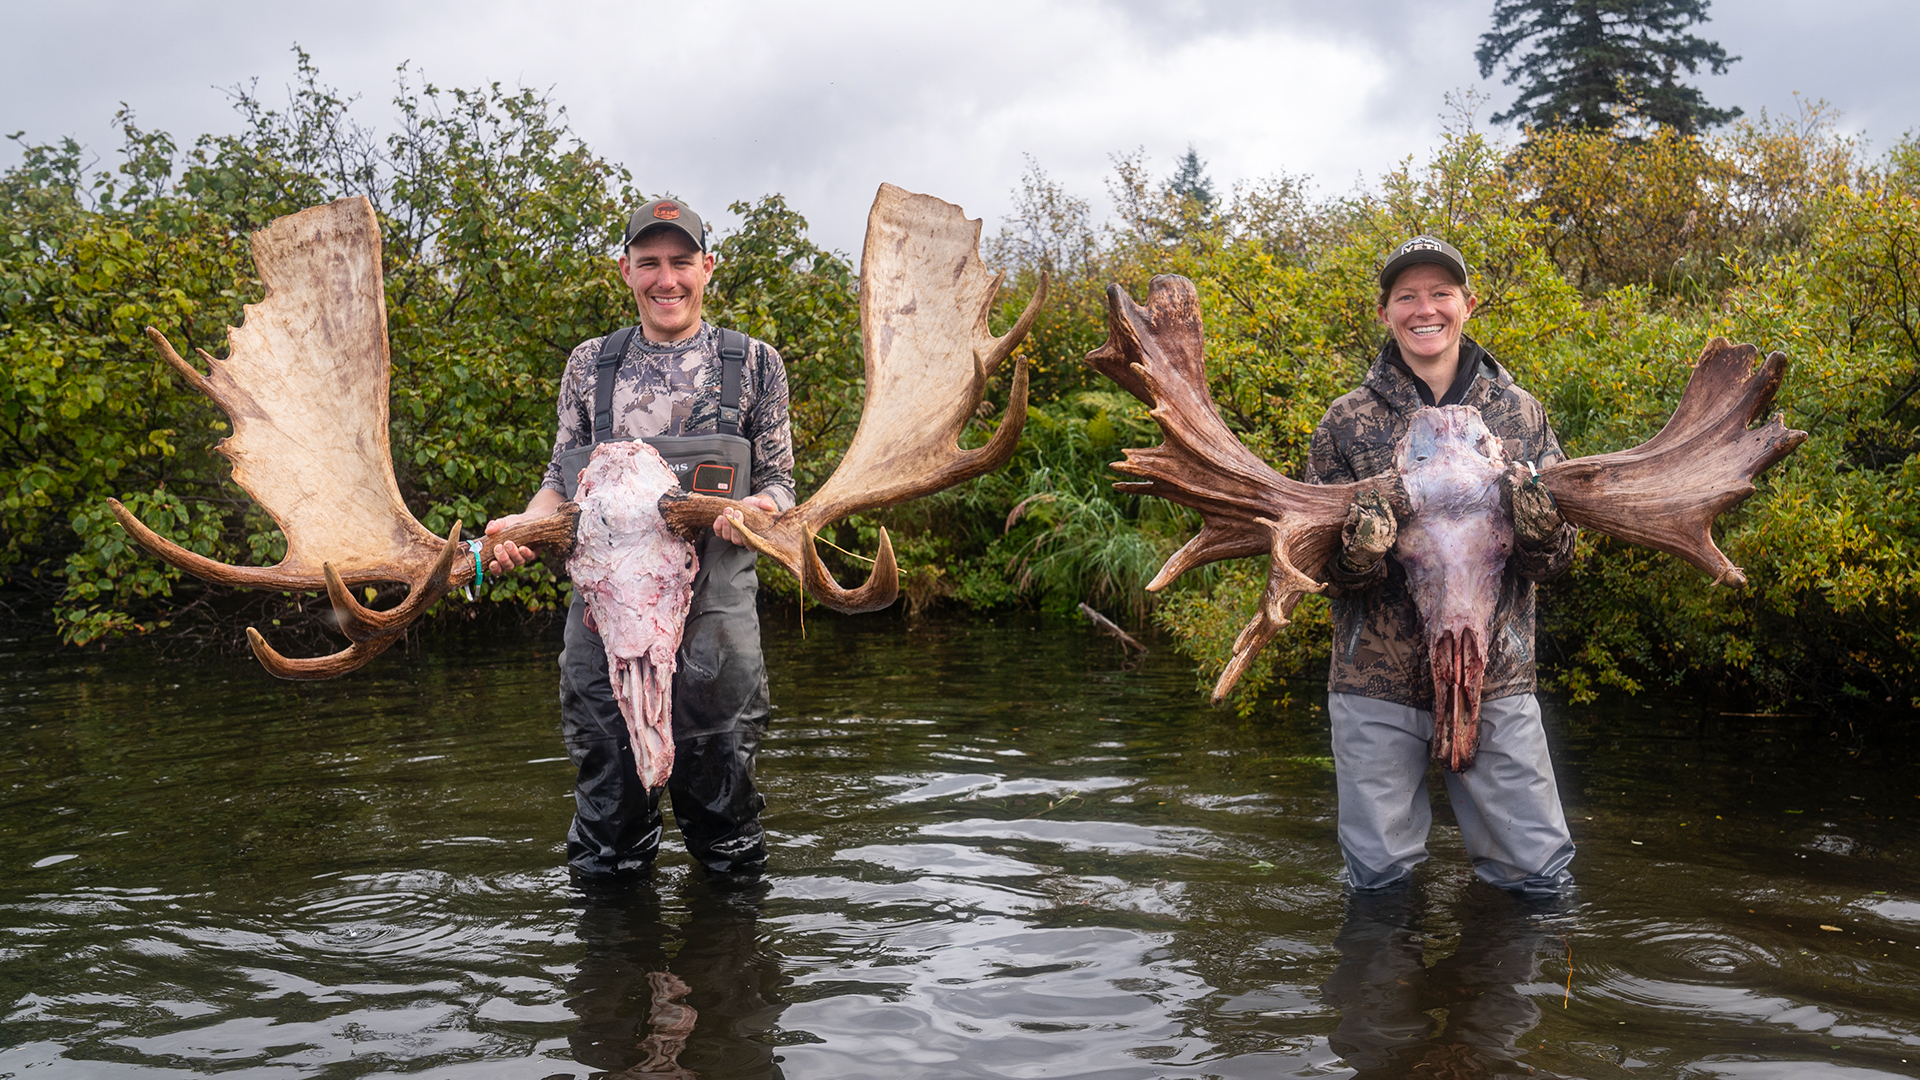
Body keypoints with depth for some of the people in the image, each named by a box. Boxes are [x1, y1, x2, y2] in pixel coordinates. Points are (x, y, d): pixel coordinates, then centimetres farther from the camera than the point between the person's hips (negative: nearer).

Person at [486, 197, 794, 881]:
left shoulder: (755, 364, 7)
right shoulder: (589, 365, 12)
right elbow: (562, 478, 17)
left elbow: (779, 481, 9)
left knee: (720, 792, 6)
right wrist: (522, 524, -4)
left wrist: (760, 506, -14)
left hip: (714, 612, -1)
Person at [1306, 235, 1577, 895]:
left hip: (1496, 681, 1)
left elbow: (1557, 563, 6)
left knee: (1541, 877, 3)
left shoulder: (1520, 413, 7)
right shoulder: (1349, 419, 3)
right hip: (1376, 686, -1)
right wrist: (1354, 554, -22)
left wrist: (1542, 528, -18)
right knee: (1379, 883, 6)